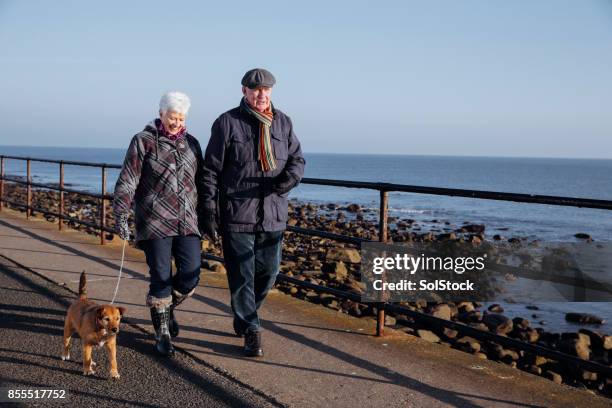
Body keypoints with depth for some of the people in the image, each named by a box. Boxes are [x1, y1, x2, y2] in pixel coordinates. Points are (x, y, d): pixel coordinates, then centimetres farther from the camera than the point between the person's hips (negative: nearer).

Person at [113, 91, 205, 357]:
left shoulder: (191, 143, 13)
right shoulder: (143, 141, -1)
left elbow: (200, 183, 18)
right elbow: (126, 182, -5)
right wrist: (121, 217, -12)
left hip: (187, 222, 4)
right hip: (155, 221, -4)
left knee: (191, 274, -4)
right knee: (161, 277, -2)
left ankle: (167, 307, 26)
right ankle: (162, 334, 12)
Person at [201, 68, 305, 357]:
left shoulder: (283, 122, 8)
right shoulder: (227, 123, -4)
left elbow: (297, 158, 14)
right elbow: (211, 170, -3)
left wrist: (290, 176, -10)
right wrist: (208, 210, -7)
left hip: (273, 213, 4)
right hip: (236, 213, -4)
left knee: (269, 271, 11)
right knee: (241, 275, 0)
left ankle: (244, 315, 36)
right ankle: (251, 332, 11)